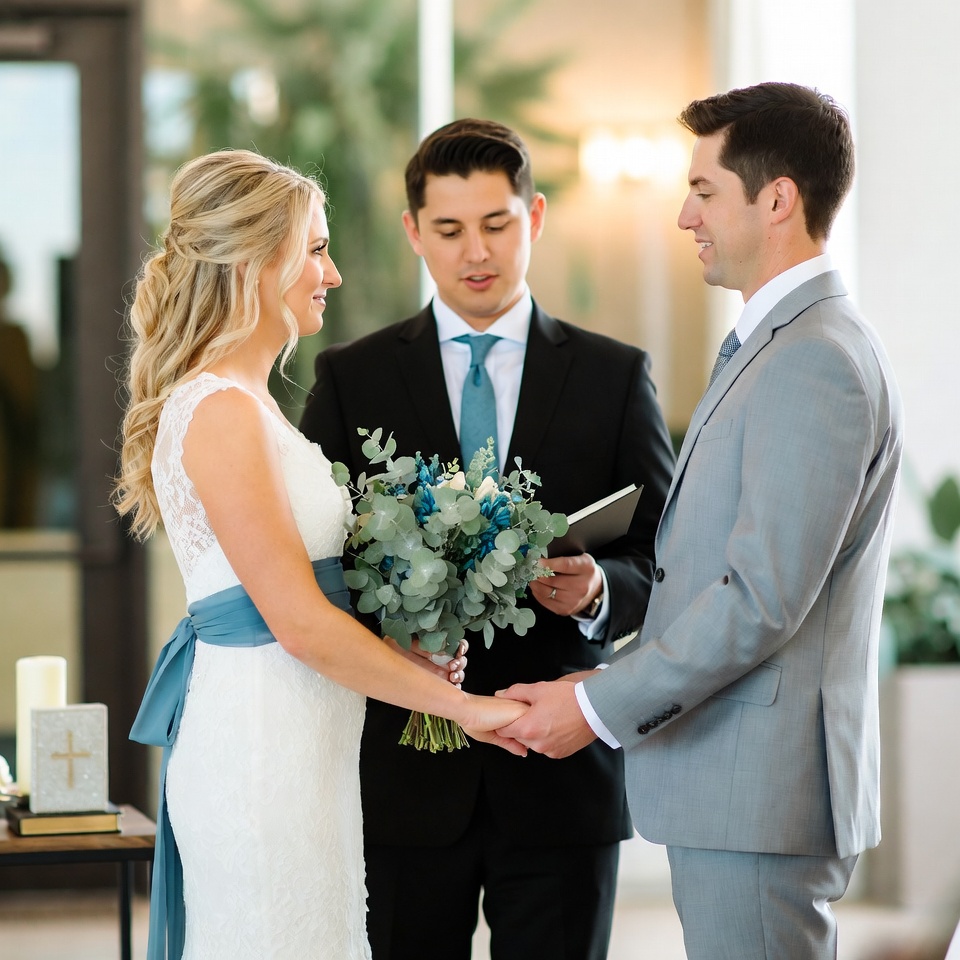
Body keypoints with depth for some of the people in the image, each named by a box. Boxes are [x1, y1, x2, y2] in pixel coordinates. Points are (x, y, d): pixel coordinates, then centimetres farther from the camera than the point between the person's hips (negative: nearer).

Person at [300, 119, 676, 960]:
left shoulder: (616, 376, 7)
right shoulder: (350, 378, 7)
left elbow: (668, 567, 5)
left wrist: (600, 589, -17)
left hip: (562, 774, 0)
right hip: (404, 778, 0)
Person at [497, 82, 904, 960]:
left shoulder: (817, 363, -17)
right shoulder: (779, 345, 17)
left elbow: (765, 597, -22)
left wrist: (600, 705, -17)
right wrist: (616, 680, 12)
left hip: (760, 791, -10)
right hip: (739, 782, 10)